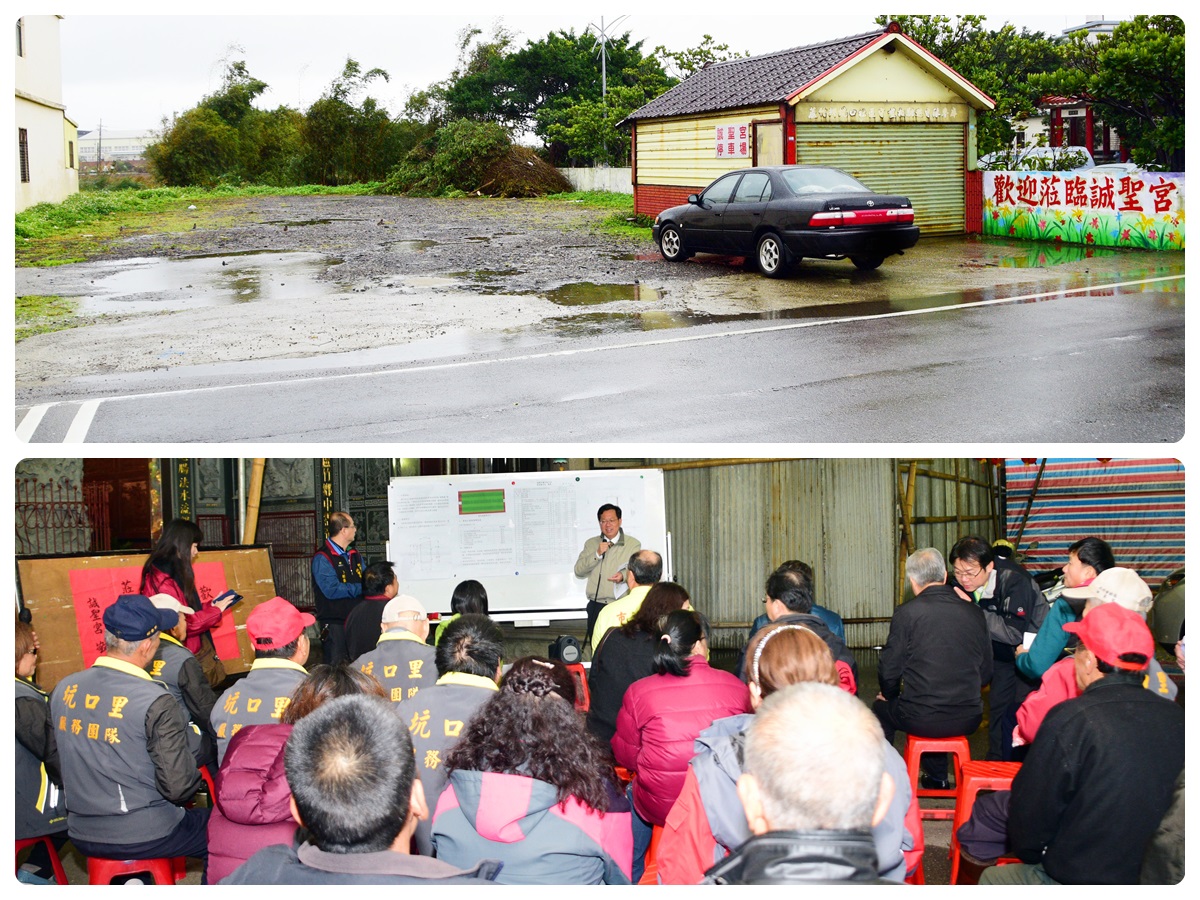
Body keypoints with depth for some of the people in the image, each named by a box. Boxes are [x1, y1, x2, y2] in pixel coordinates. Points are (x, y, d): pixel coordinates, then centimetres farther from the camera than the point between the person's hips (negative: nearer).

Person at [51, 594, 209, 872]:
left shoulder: (64, 690, -2)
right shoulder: (155, 702, -21)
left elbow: (60, 764, 9)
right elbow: (179, 788, -19)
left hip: (82, 836, 6)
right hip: (144, 837, -6)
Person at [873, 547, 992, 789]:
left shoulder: (907, 613, -11)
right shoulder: (975, 613, 0)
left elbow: (890, 669, -6)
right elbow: (986, 672, 7)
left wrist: (888, 694, 16)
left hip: (922, 720, -4)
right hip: (969, 719, 4)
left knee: (881, 707, 27)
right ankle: (937, 777, 45)